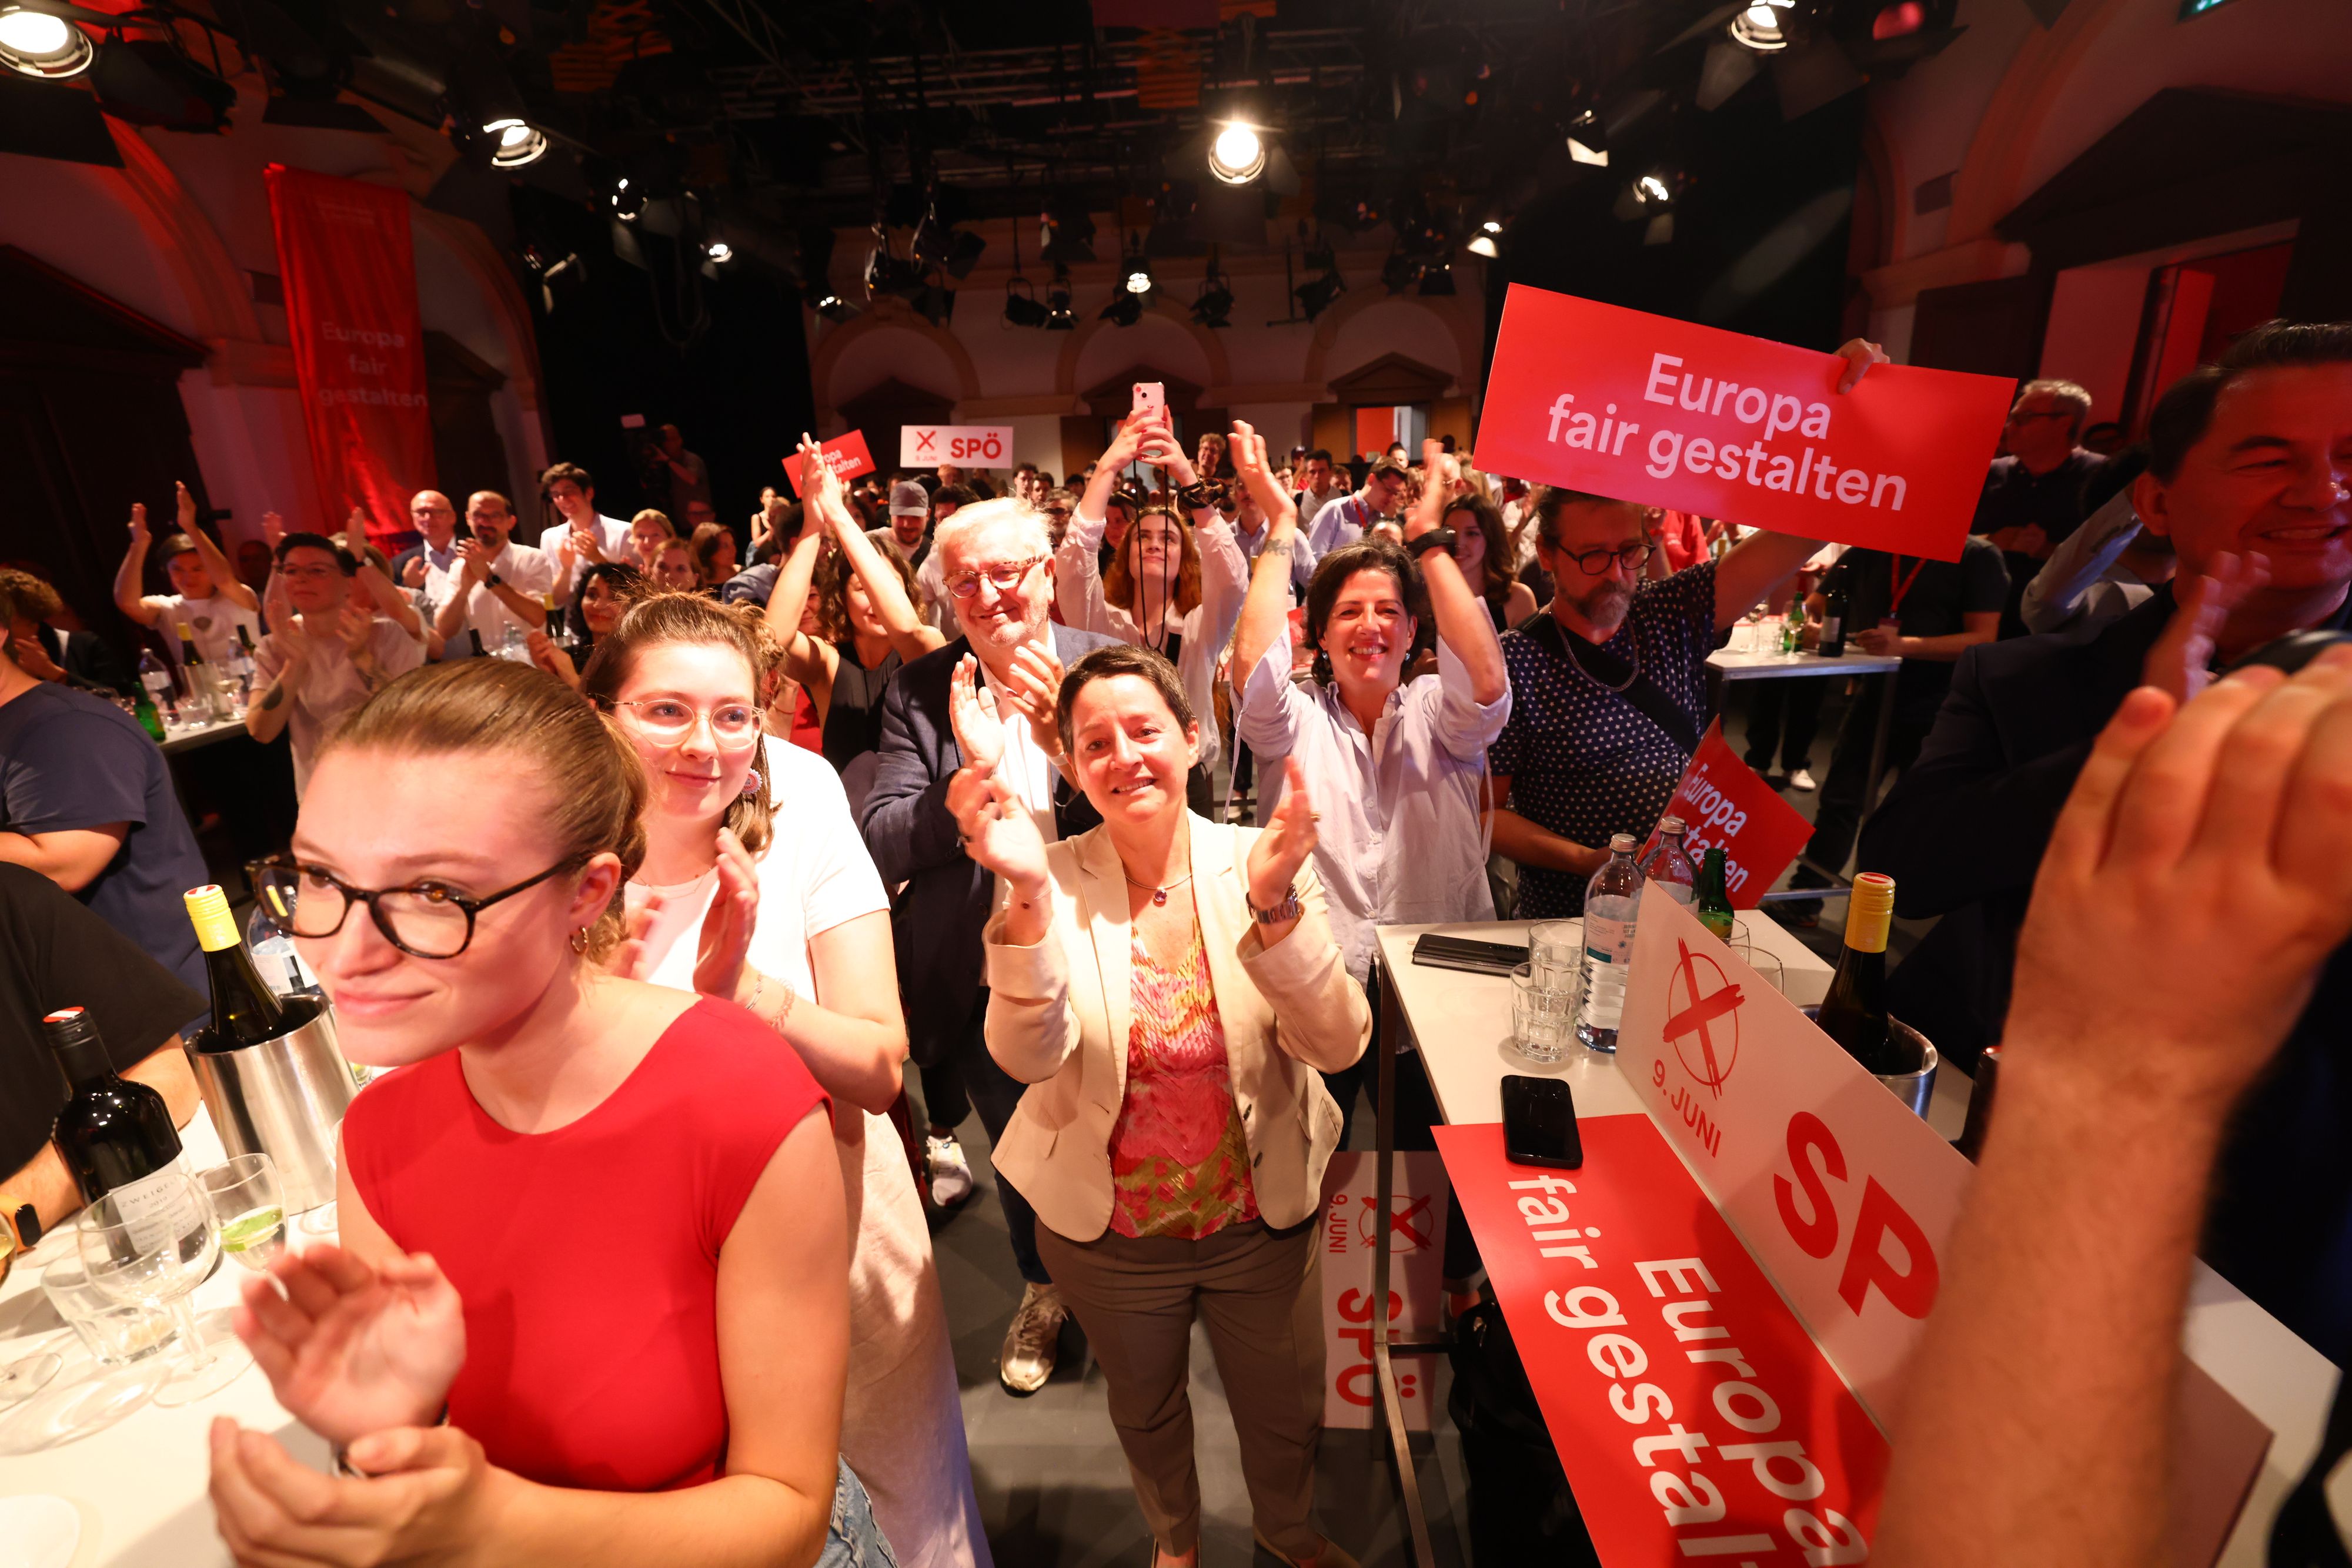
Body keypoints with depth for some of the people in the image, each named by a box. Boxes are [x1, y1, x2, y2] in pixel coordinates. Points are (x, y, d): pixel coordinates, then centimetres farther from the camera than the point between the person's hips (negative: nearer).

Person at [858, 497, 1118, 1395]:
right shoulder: (919, 693, -5)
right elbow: (881, 845, -10)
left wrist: (1065, 741, -27)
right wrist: (970, 772, -26)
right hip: (980, 975, 1)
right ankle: (1043, 1287, 52)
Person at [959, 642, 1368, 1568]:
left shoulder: (1260, 863, -16)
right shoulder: (1053, 880, -17)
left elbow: (1338, 1045, -23)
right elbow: (1029, 1056, -28)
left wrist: (1275, 902, -40)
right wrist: (1030, 893, -43)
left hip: (1264, 1218, 0)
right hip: (1110, 1235, 0)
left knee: (1286, 1415, 24)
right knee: (1145, 1411, 27)